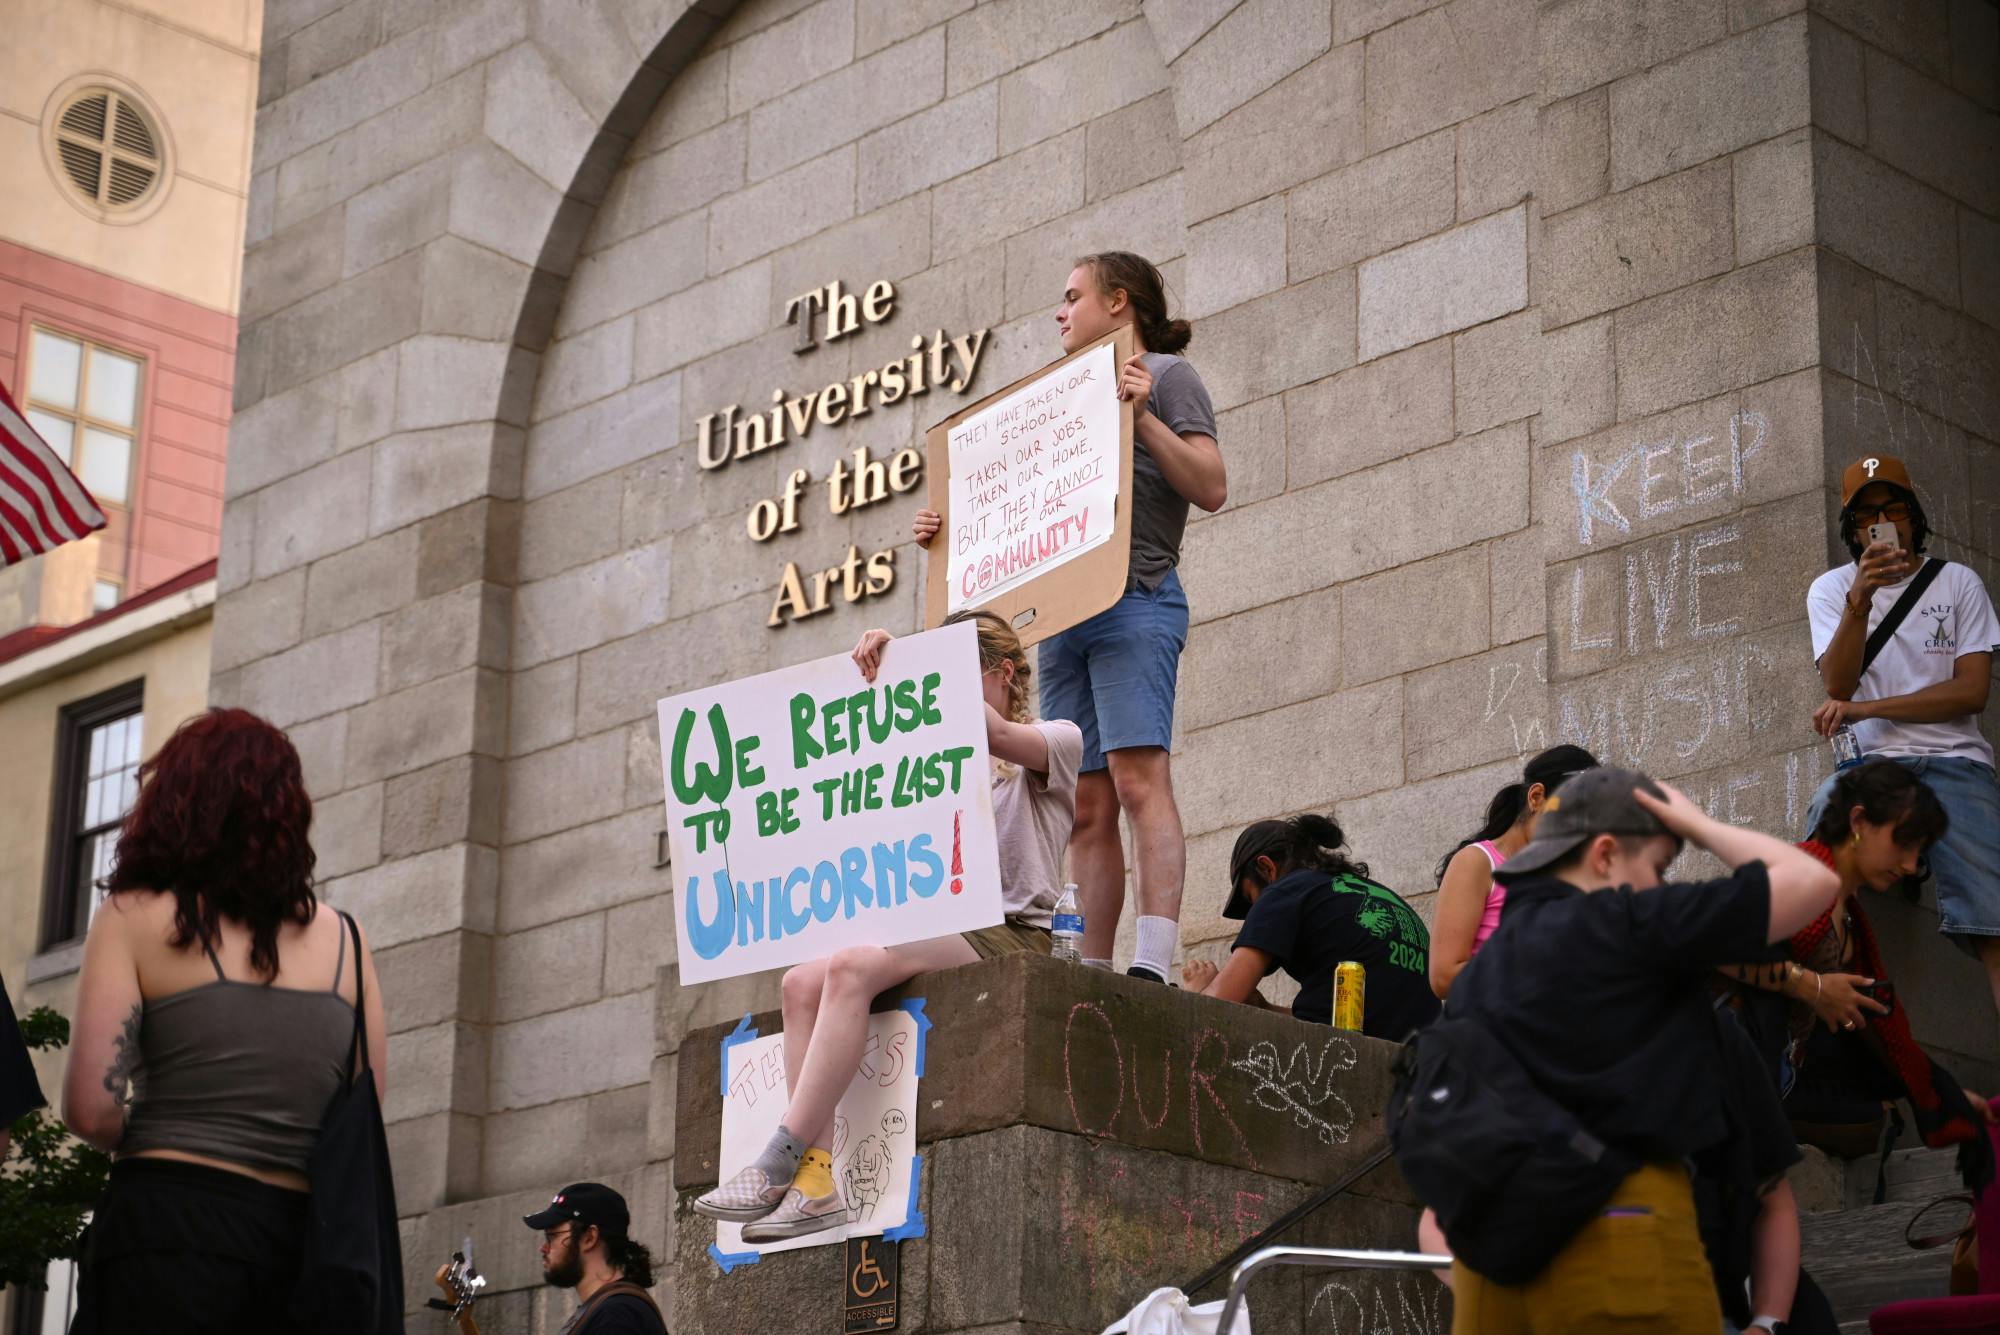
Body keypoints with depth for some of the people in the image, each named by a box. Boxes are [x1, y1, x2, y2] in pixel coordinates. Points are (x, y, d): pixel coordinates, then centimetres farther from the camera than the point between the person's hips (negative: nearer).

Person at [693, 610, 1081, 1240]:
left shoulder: (1058, 740, 7)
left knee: (852, 965, -31)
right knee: (803, 981, -21)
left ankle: (776, 1164, -35)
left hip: (1016, 935, -7)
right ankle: (815, 1178, -31)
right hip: (945, 936, 7)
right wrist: (875, 680, 4)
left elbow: (988, 731, -14)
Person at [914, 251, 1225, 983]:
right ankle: (1093, 972, -1)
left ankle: (1155, 962, -26)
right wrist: (950, 528, 15)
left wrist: (1144, 418, -13)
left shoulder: (1164, 374, 7)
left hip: (1135, 600, -7)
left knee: (1137, 775, -19)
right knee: (1086, 805, 1)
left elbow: (1211, 488, -5)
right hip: (1062, 612, 7)